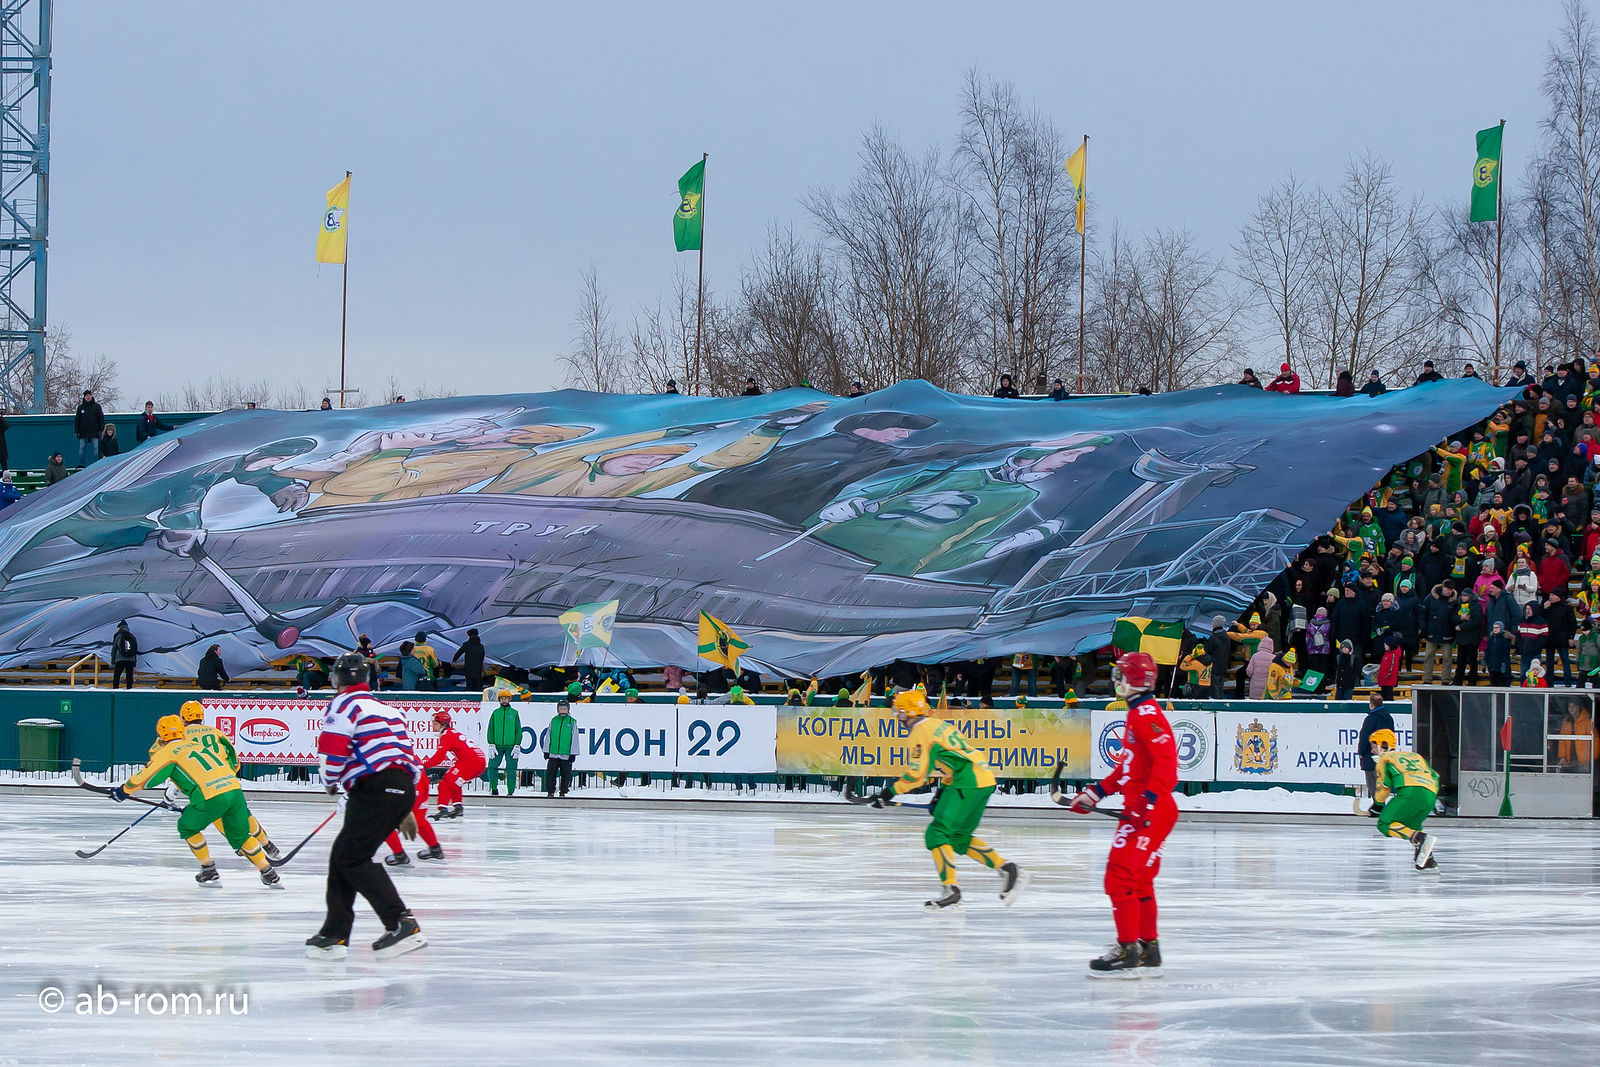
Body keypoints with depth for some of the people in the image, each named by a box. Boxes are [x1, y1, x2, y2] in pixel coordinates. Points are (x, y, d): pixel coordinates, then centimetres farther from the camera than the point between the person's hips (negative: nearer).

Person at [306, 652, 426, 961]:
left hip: (377, 787, -9)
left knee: (352, 856, -9)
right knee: (342, 855, 12)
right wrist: (404, 812, 33)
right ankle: (335, 935, 10)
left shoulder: (344, 704, 1)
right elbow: (404, 752, 29)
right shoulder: (386, 707, 28)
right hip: (403, 788, 9)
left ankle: (402, 924, -16)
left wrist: (330, 782, 10)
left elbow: (333, 748, -11)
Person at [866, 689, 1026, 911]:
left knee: (937, 833, -7)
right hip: (984, 778, 10)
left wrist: (891, 791, -2)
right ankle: (1007, 869, 10)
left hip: (968, 783, -10)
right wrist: (942, 795, 29)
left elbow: (917, 775, -11)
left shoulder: (921, 732, -6)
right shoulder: (939, 725, 23)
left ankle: (950, 889, -13)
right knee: (960, 837, 17)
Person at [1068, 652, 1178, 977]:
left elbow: (1166, 761, -26)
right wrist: (1097, 791, 24)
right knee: (1138, 881, 18)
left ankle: (1128, 952, -13)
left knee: (1121, 877, -13)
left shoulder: (1147, 716, -15)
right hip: (1139, 811, 11)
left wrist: (1149, 798, -34)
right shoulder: (1136, 715, 19)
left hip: (1152, 812, -11)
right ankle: (1148, 950, 25)